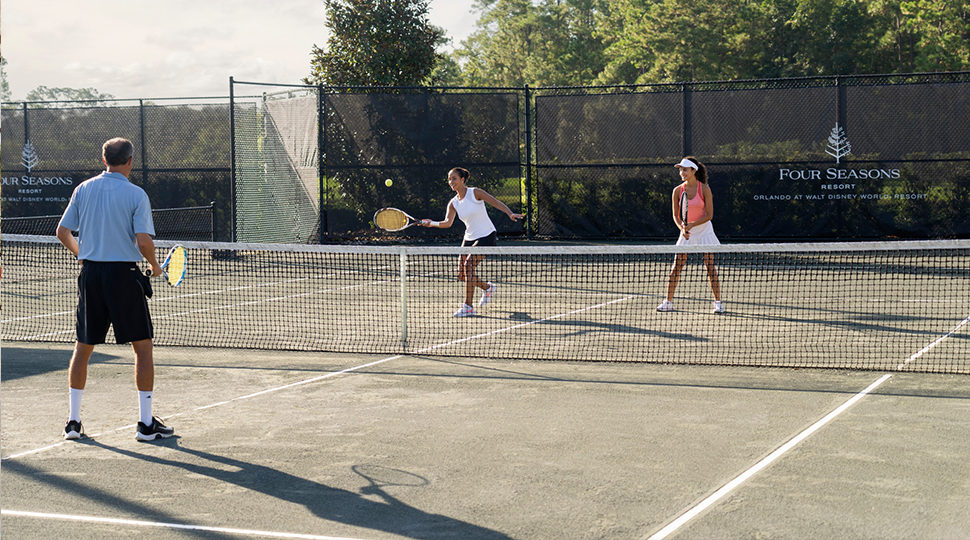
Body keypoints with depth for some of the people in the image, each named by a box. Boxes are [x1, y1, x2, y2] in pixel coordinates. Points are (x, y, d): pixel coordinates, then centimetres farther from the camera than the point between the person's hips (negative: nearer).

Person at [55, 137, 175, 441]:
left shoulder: (83, 189, 4)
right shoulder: (136, 195, -7)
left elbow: (62, 232, 6)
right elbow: (144, 242, -15)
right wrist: (155, 266, 4)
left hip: (90, 273, 4)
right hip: (123, 273, -4)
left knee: (83, 348, 14)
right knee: (143, 347, 5)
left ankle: (73, 421, 16)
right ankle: (146, 423, 5)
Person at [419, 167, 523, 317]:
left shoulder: (475, 193, -11)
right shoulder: (453, 203, 2)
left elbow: (497, 203, -12)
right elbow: (447, 223, -11)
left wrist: (510, 214, -27)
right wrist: (432, 223, -28)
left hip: (486, 236, -6)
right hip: (469, 238, 6)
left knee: (469, 265, -22)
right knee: (462, 275, 2)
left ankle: (468, 306, -16)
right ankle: (488, 288, 32)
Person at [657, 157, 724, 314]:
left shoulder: (704, 189, -10)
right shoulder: (677, 191, -1)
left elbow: (709, 215, -10)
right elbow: (675, 215, 3)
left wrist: (692, 225, -21)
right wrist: (682, 227, -16)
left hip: (704, 230, -3)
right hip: (686, 231, 3)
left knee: (710, 266, -6)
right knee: (676, 268, -1)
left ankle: (718, 302, 2)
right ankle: (668, 302, 7)